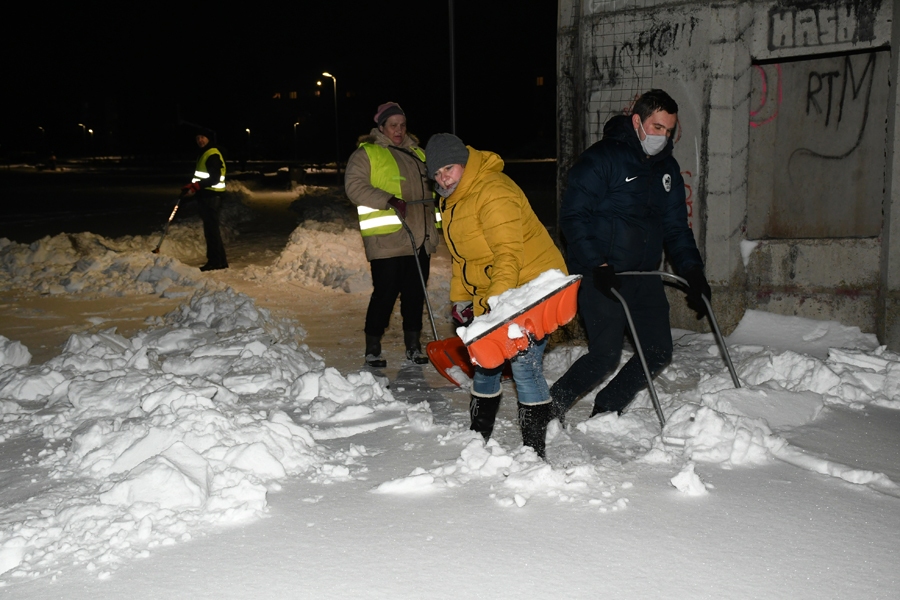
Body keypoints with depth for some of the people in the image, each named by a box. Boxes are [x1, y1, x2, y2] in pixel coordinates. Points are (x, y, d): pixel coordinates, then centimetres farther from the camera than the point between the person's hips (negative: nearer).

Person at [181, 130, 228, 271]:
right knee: (210, 229, 11)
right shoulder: (203, 155, 20)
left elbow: (214, 179, -21)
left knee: (211, 229, -10)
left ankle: (217, 261, -8)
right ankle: (215, 260, 16)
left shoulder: (213, 155, -12)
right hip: (206, 196, 10)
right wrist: (192, 187, 10)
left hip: (212, 196, -10)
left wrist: (195, 186, -22)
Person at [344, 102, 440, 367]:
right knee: (385, 294, -5)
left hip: (419, 239, 6)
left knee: (416, 293, 9)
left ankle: (413, 346, 21)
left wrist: (437, 221, 19)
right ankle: (372, 349, 8)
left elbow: (429, 188, 30)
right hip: (386, 241, -6)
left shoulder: (417, 153, 21)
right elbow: (354, 185, -12)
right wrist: (390, 200, -21)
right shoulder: (366, 153, 2)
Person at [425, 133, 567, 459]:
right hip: (490, 297, 10)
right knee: (485, 363, 15)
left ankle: (534, 451, -5)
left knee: (524, 365, -13)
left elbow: (509, 253, -30)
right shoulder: (452, 201, 11)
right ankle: (478, 437, 30)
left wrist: (497, 300, -37)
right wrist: (460, 297, 17)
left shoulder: (492, 191, -21)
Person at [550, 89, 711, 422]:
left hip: (644, 275, 8)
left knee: (659, 352, 6)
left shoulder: (667, 169, 13)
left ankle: (605, 413, 22)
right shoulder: (601, 158, -10)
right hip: (600, 275, -7)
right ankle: (550, 407, 12)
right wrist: (597, 264, -22)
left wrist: (692, 271, 4)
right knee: (606, 356, -10)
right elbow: (572, 217, -14)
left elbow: (676, 227, 17)